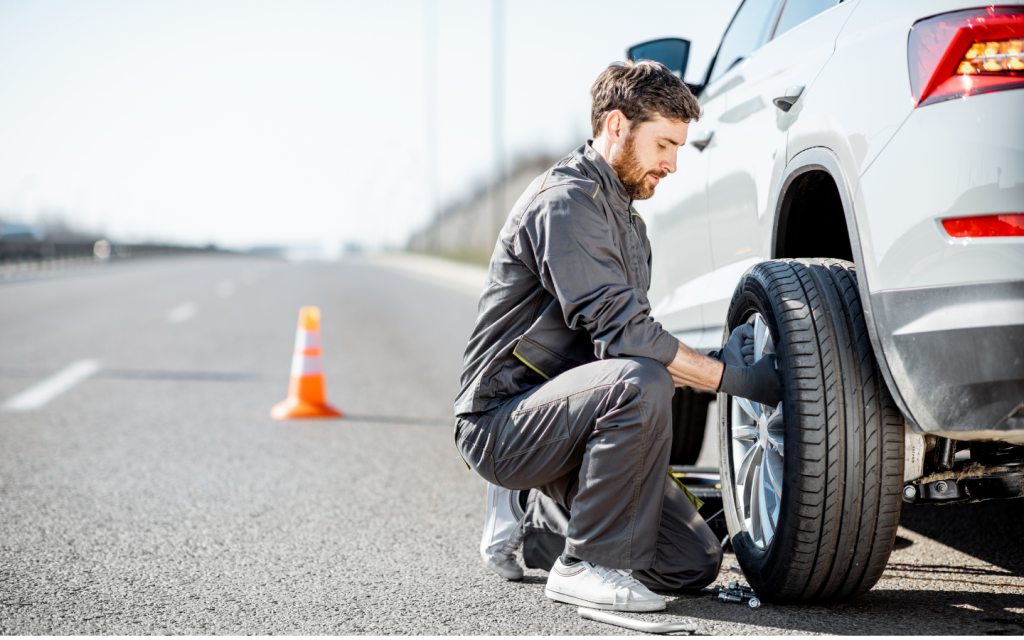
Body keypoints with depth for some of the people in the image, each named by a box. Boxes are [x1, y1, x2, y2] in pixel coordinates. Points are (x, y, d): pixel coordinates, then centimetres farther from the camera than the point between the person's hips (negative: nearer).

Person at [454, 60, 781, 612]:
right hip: (501, 423, -9)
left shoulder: (626, 220, 18)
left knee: (694, 564, 1)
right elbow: (620, 330, -25)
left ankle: (532, 516, 17)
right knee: (638, 383, -37)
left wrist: (717, 365, 2)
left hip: (559, 412, 9)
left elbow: (625, 338, 18)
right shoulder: (567, 199, -15)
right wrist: (732, 379, -19)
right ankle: (586, 565, -21)